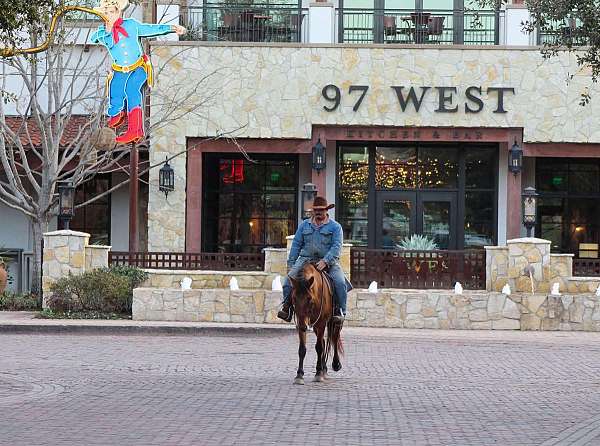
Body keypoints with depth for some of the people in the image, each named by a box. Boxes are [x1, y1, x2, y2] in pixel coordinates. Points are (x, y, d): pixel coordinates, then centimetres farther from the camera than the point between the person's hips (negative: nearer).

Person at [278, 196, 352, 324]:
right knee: (289, 279, -19)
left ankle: (340, 311, -15)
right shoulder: (304, 225, 14)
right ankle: (286, 308, -11)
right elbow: (296, 245, 14)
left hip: (329, 261, -2)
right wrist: (291, 264, 4)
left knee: (340, 282, -25)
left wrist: (325, 261, -23)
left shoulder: (335, 226, 3)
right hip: (306, 259, 2)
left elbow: (337, 247, -9)